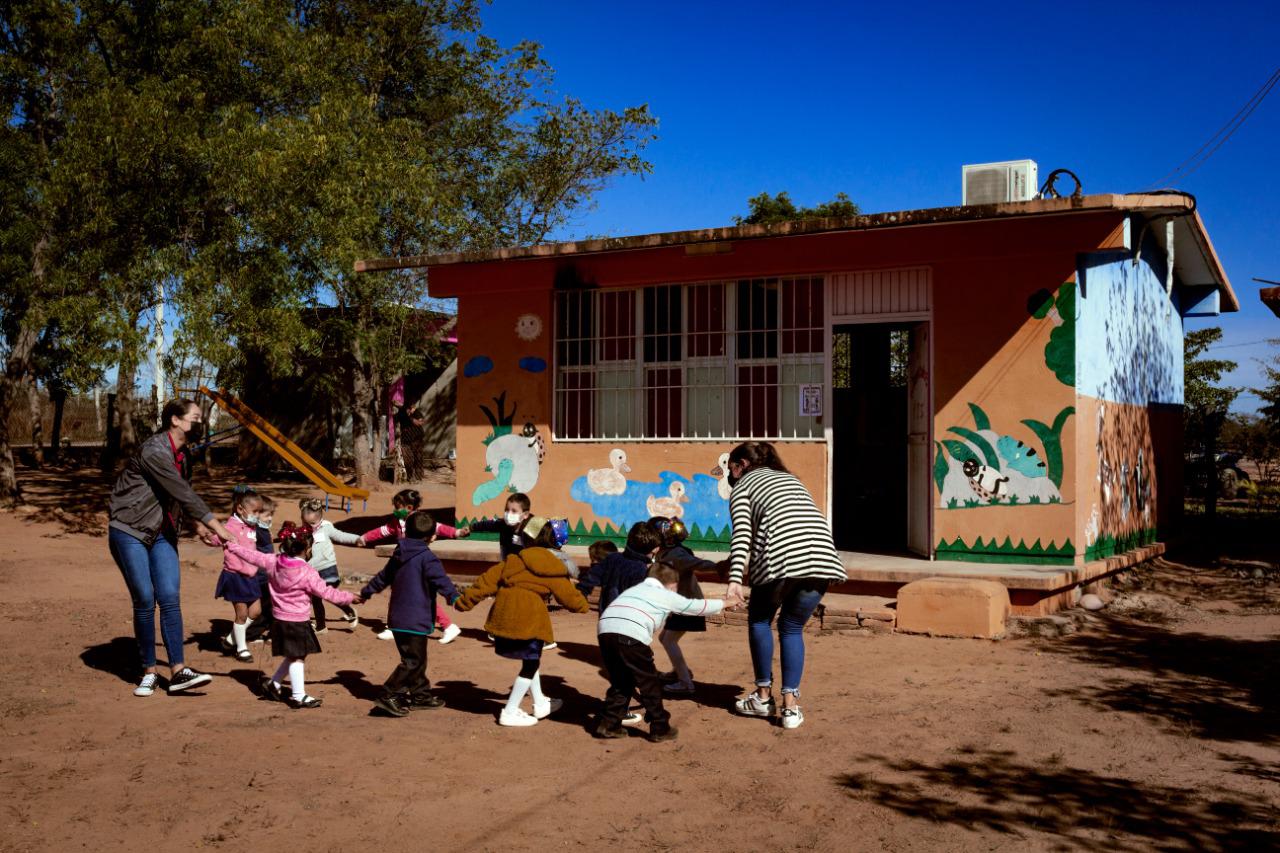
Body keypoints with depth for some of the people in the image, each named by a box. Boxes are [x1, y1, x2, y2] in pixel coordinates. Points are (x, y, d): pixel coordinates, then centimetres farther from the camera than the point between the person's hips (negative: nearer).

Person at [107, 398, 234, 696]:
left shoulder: (182, 455, 8)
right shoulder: (153, 451, -19)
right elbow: (182, 493, -24)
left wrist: (199, 525, 12)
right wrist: (214, 524, -24)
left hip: (162, 534, 7)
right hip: (129, 531, -7)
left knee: (170, 598, -5)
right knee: (145, 600, -7)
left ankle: (178, 671, -7)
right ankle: (149, 672, 6)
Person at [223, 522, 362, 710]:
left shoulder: (273, 562, -1)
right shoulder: (307, 572, -18)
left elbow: (253, 555, 11)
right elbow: (326, 592, -14)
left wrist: (231, 545, 25)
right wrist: (350, 598, -3)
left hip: (280, 619, 7)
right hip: (297, 622, -7)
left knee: (294, 657, 21)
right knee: (297, 657, -1)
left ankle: (273, 684, 30)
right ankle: (299, 696, 2)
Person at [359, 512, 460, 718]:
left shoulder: (399, 556, 13)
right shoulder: (427, 558, -12)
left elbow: (382, 578, 26)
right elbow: (442, 581, -25)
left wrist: (365, 593, 41)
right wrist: (456, 598, -32)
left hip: (397, 618, 9)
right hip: (415, 621, -9)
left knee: (416, 659, 18)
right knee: (412, 661, -5)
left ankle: (421, 694, 25)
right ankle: (389, 696, -10)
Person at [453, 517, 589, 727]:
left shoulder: (515, 560, 12)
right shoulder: (553, 571, 3)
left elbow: (487, 581, 9)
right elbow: (570, 597, 11)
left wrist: (464, 600, 14)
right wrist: (583, 605, 32)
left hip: (503, 616, 6)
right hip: (529, 619, -6)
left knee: (530, 659, 24)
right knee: (531, 664, 9)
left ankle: (540, 704, 35)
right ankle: (510, 713, 10)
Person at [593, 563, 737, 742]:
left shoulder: (635, 589, 34)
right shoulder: (668, 596, 22)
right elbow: (700, 606, 32)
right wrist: (726, 602, 48)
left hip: (604, 628, 5)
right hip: (631, 635, -5)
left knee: (621, 682, 23)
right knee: (650, 684, 12)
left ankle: (607, 724, 22)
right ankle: (660, 729, 20)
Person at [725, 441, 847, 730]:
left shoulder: (742, 485, 16)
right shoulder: (789, 477, 33)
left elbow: (742, 533, -1)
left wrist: (735, 578, -12)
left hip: (781, 556, -5)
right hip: (822, 556, 5)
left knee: (759, 620, 20)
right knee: (792, 628, 20)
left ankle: (764, 696, 23)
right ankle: (791, 706, 13)